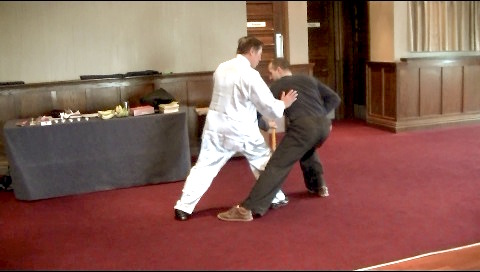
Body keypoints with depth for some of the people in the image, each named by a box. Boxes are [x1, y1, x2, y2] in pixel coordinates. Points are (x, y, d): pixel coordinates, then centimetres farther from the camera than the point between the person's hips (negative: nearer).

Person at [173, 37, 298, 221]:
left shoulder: (221, 68, 5)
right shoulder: (250, 75, -15)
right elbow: (270, 107, -13)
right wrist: (283, 104, 8)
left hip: (216, 126, 5)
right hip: (241, 130, -5)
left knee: (204, 167, 8)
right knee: (264, 162, 17)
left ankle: (183, 208, 6)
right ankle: (276, 198, 30)